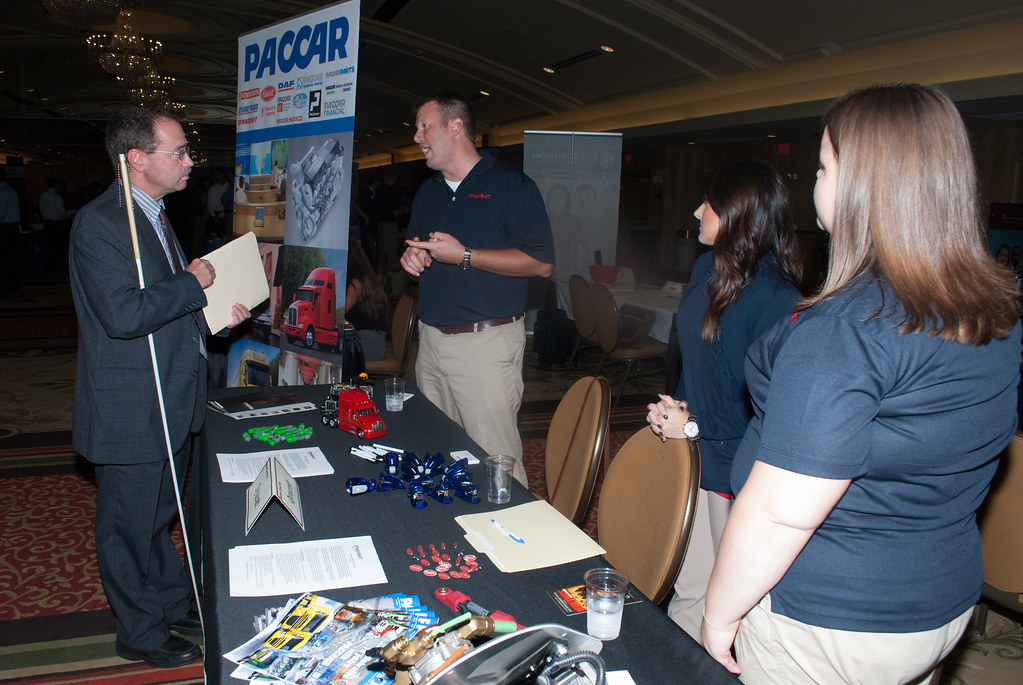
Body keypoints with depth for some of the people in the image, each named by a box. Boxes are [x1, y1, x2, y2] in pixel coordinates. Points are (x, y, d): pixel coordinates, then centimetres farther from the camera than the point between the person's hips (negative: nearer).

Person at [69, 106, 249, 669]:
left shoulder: (153, 215, 12)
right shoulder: (98, 222, -19)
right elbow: (122, 313, -30)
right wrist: (193, 283, -19)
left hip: (172, 403, 9)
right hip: (130, 410, -9)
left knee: (158, 517, 24)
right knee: (129, 526, 9)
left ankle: (173, 606, 40)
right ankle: (141, 633, 26)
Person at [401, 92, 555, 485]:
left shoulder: (511, 185, -6)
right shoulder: (428, 191, 17)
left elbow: (541, 262, -13)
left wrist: (464, 255, -16)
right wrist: (410, 256, 2)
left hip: (487, 342, -7)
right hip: (431, 337, 7)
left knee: (495, 460, -6)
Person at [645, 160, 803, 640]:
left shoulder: (776, 299, -20)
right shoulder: (708, 268, 6)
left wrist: (696, 426, -14)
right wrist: (674, 410, 3)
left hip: (735, 468, -7)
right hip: (691, 454, 7)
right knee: (687, 587, 18)